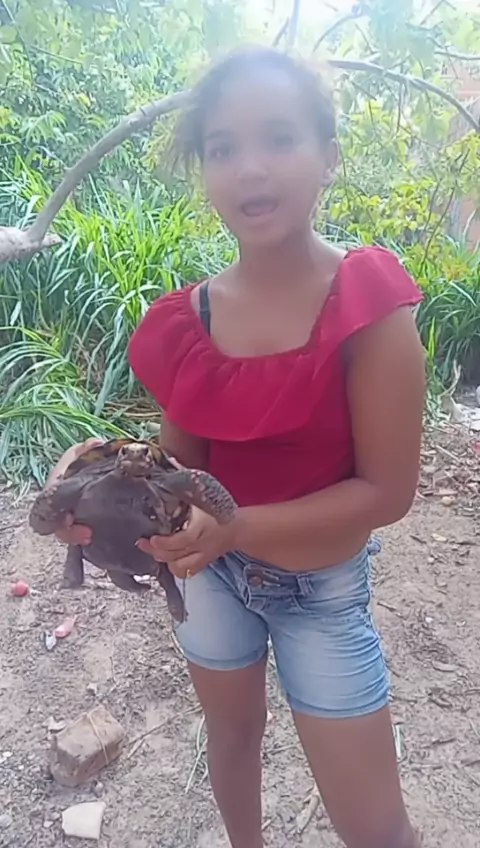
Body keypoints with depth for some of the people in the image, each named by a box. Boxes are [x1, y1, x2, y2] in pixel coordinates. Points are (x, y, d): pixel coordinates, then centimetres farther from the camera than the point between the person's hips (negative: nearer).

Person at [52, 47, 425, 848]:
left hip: (323, 590, -4)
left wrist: (237, 527, -30)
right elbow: (184, 455, 0)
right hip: (213, 572, 4)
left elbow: (386, 491, -20)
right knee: (231, 734, 29)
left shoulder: (368, 307, -21)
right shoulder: (186, 318, -9)